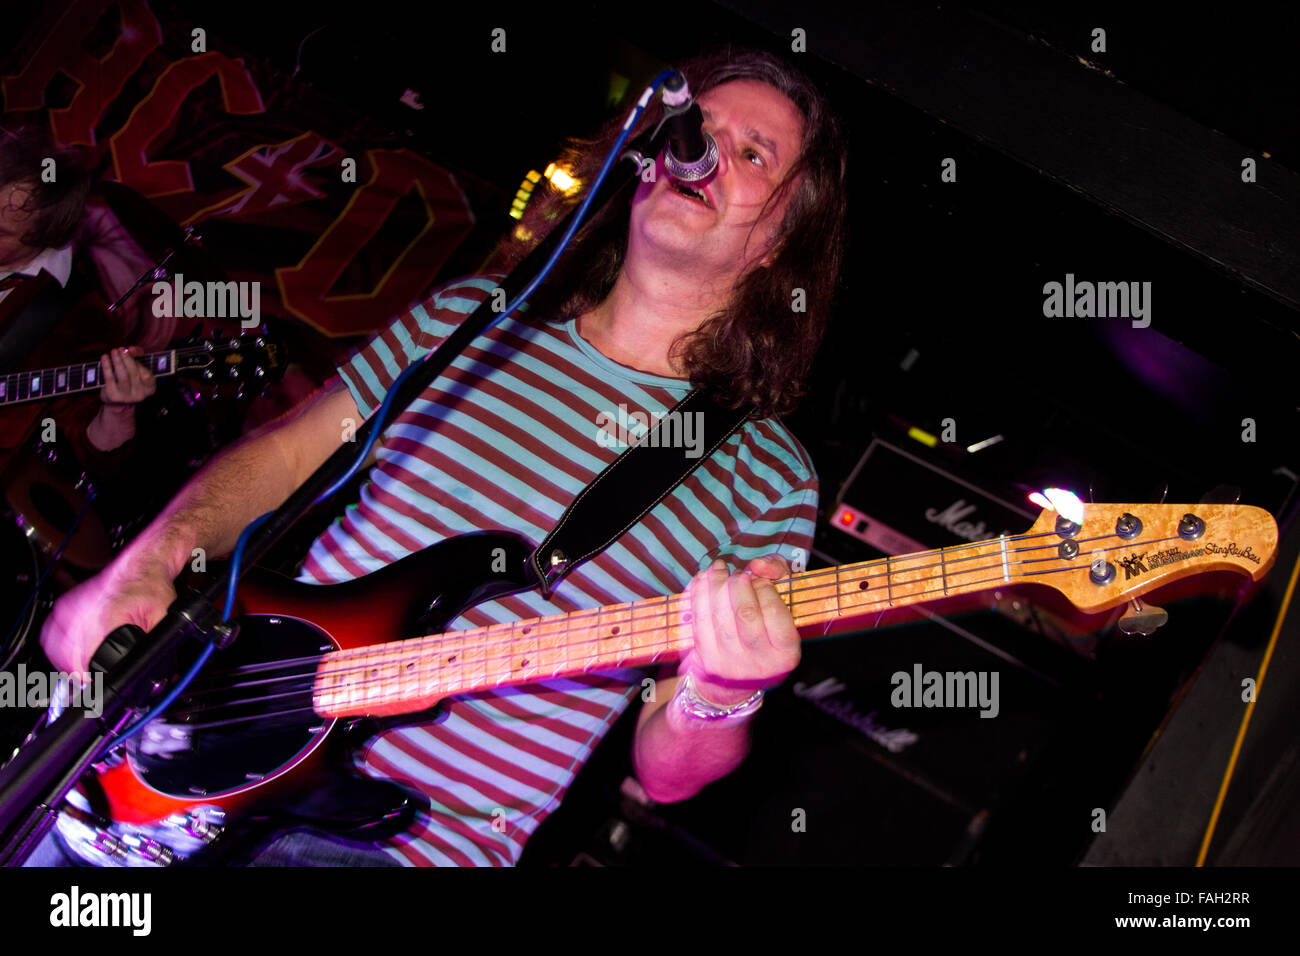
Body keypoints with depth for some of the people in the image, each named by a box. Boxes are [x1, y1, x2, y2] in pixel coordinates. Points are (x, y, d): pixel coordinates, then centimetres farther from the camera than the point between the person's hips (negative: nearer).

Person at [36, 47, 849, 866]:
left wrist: (719, 706, -30)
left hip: (413, 840, 0)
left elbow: (666, 770, -7)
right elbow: (283, 452, 14)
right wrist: (146, 566, -1)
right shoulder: (469, 315, 6)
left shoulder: (769, 478, -7)